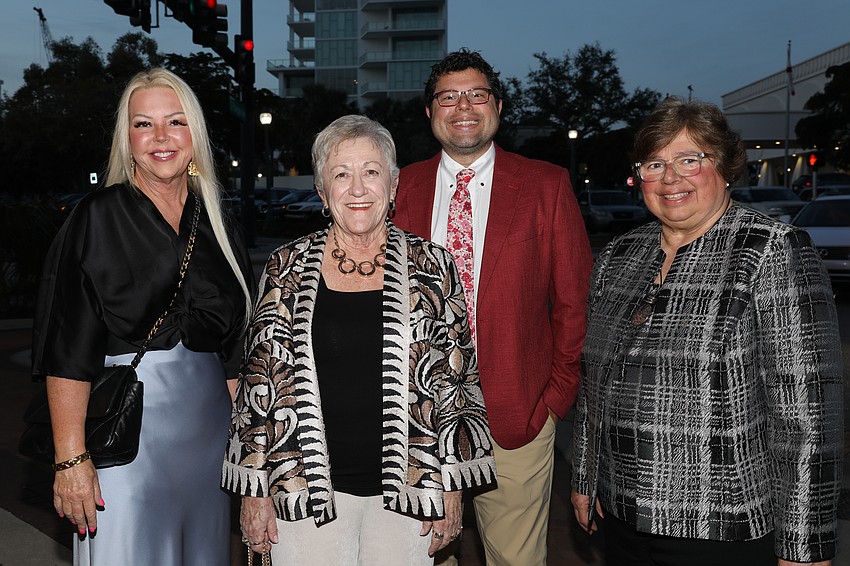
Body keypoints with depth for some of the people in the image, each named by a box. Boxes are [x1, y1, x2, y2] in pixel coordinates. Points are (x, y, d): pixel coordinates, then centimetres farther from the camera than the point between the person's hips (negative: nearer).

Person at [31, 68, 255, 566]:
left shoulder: (216, 226, 8)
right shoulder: (98, 219, -4)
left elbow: (236, 352, 11)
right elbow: (68, 352, -9)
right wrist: (70, 458, -15)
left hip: (208, 427, 5)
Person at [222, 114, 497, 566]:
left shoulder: (431, 266, 0)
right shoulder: (288, 269, 0)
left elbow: (457, 379, 2)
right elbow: (259, 379, 2)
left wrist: (452, 488, 0)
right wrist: (255, 490, 0)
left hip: (405, 492, 0)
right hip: (307, 489, 0)